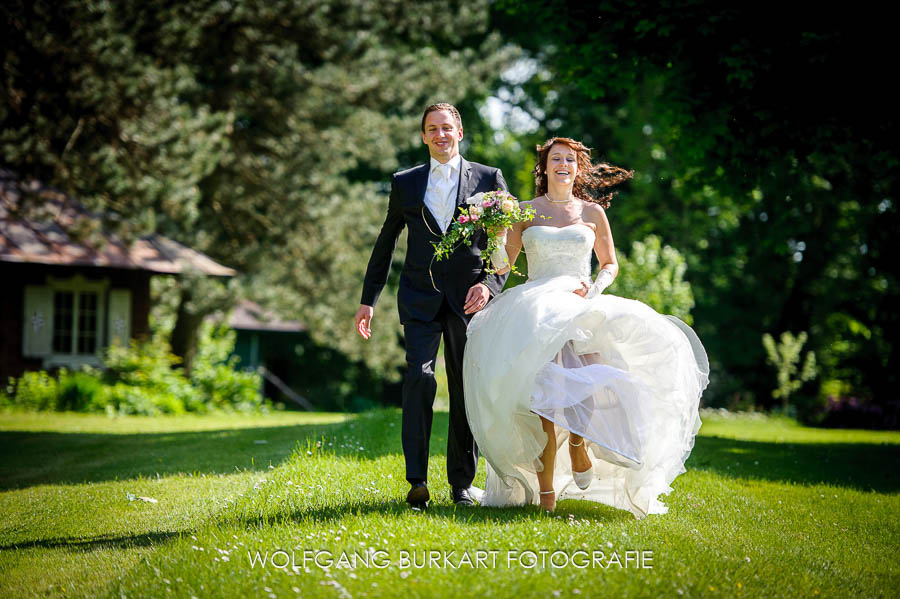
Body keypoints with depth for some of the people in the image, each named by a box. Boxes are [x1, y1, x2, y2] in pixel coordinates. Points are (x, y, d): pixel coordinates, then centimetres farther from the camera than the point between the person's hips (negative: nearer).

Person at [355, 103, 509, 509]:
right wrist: (369, 300, 14)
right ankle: (417, 481, -16)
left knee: (466, 388, 3)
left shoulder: (488, 179, 6)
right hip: (420, 297, 0)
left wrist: (489, 284, -12)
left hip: (469, 297, 0)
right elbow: (385, 243, 17)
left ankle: (462, 482, 13)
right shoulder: (405, 183, 10)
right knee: (419, 376, -16)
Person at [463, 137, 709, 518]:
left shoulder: (592, 212, 15)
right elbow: (502, 265, 11)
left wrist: (596, 289, 1)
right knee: (545, 391, -20)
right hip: (536, 309, -1)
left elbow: (610, 263, 21)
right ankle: (545, 488, -14)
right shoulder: (525, 212, 13)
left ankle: (579, 441, -2)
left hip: (582, 308, 1)